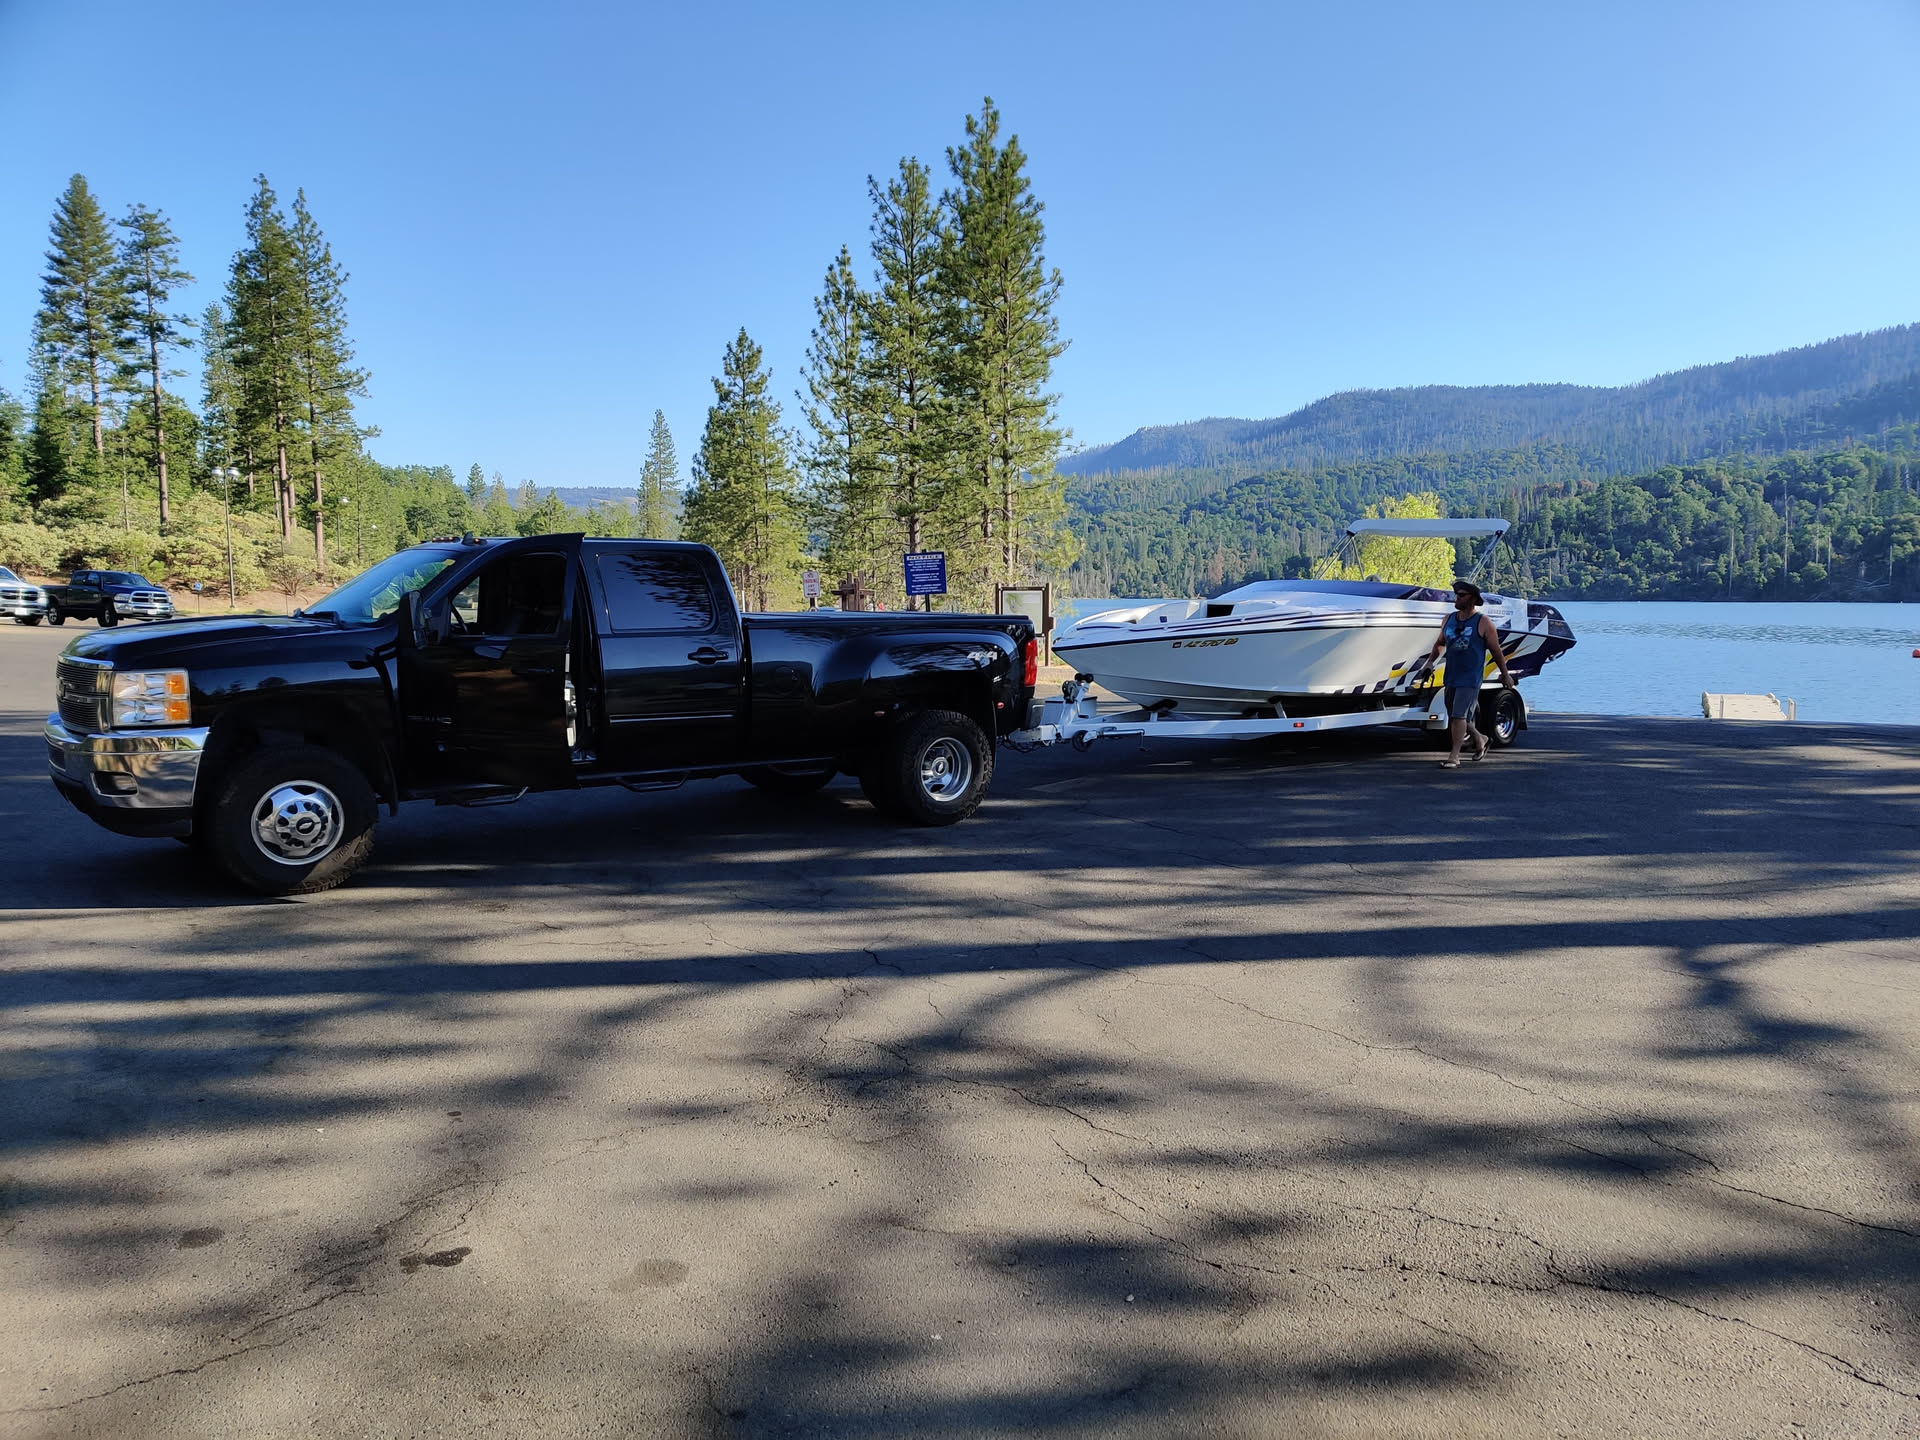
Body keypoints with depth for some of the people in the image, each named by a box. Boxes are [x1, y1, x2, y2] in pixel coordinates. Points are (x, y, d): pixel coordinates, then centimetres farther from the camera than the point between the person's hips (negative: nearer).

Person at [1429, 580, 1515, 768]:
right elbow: (1439, 644, 22)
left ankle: (1454, 757, -14)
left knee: (1459, 715, -15)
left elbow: (1496, 651, 0)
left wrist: (1505, 674, 3)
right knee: (1454, 717, 14)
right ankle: (1479, 739, 40)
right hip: (1451, 678, 6)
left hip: (1471, 679, -6)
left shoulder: (1483, 623, -5)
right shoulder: (1448, 620, 10)